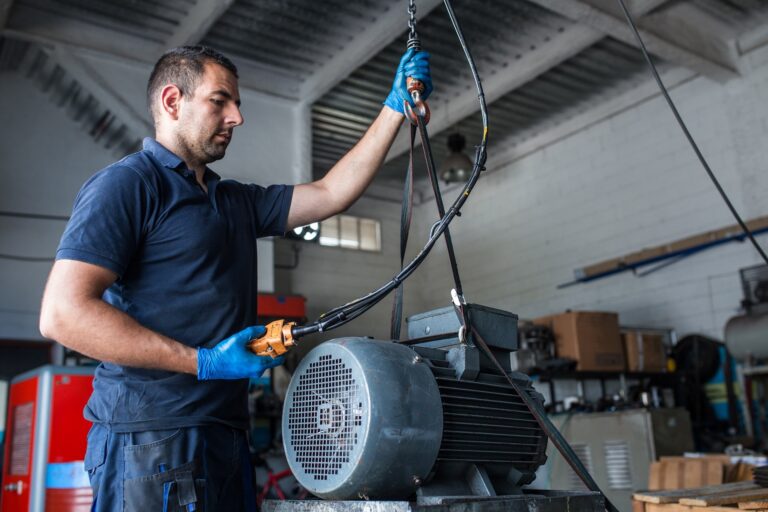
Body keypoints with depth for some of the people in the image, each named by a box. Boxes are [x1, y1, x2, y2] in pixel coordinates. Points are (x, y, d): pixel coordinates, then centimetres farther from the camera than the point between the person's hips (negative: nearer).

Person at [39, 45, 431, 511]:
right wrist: (202, 362, -18)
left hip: (226, 434, 8)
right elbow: (62, 313, -15)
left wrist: (396, 105, 15)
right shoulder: (125, 184, -6)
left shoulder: (237, 202, 18)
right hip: (153, 439, -7)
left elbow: (331, 193, 18)